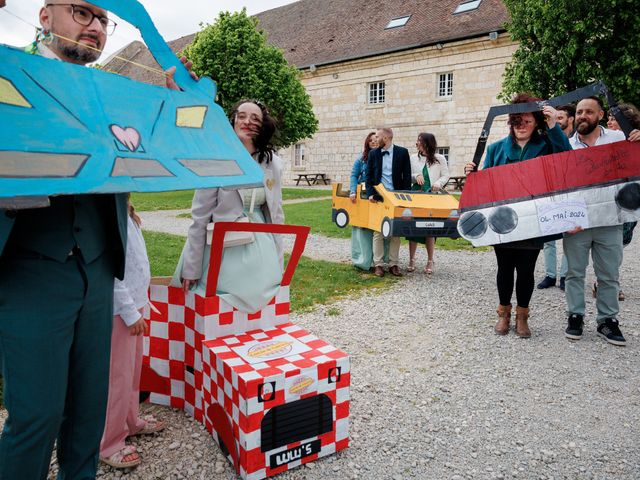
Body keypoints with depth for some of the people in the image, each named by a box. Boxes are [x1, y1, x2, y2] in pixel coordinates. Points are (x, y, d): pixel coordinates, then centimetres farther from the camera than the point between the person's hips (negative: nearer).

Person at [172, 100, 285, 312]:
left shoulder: (273, 163, 3)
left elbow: (276, 215, 10)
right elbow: (199, 217, -7)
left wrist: (277, 264, 10)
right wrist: (191, 269, -5)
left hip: (261, 250, 4)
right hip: (224, 250, -3)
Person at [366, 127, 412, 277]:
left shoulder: (402, 152, 1)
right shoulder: (373, 154, 8)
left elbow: (407, 176, 1)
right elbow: (369, 176, 9)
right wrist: (370, 193, -4)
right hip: (378, 198, 1)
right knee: (378, 232, 1)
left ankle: (393, 264, 12)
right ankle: (378, 264, 8)